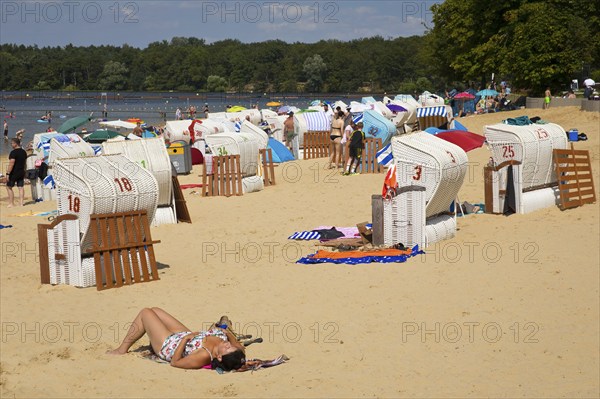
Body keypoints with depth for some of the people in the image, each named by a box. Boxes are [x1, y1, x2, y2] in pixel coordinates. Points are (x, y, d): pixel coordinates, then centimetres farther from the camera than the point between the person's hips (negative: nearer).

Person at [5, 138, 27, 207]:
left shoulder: (13, 152, -16)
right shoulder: (24, 152, 9)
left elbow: (11, 164, -21)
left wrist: (8, 173, -19)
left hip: (14, 173, -7)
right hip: (21, 173, 7)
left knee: (9, 187, 4)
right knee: (21, 187, 7)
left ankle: (11, 204, 2)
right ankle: (21, 203, 4)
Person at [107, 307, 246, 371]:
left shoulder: (204, 356, -45)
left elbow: (174, 362, -33)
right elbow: (240, 347, -4)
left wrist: (185, 339, -32)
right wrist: (228, 333, -17)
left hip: (168, 346, -7)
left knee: (145, 313, 8)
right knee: (154, 310, 22)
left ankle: (122, 349, 28)